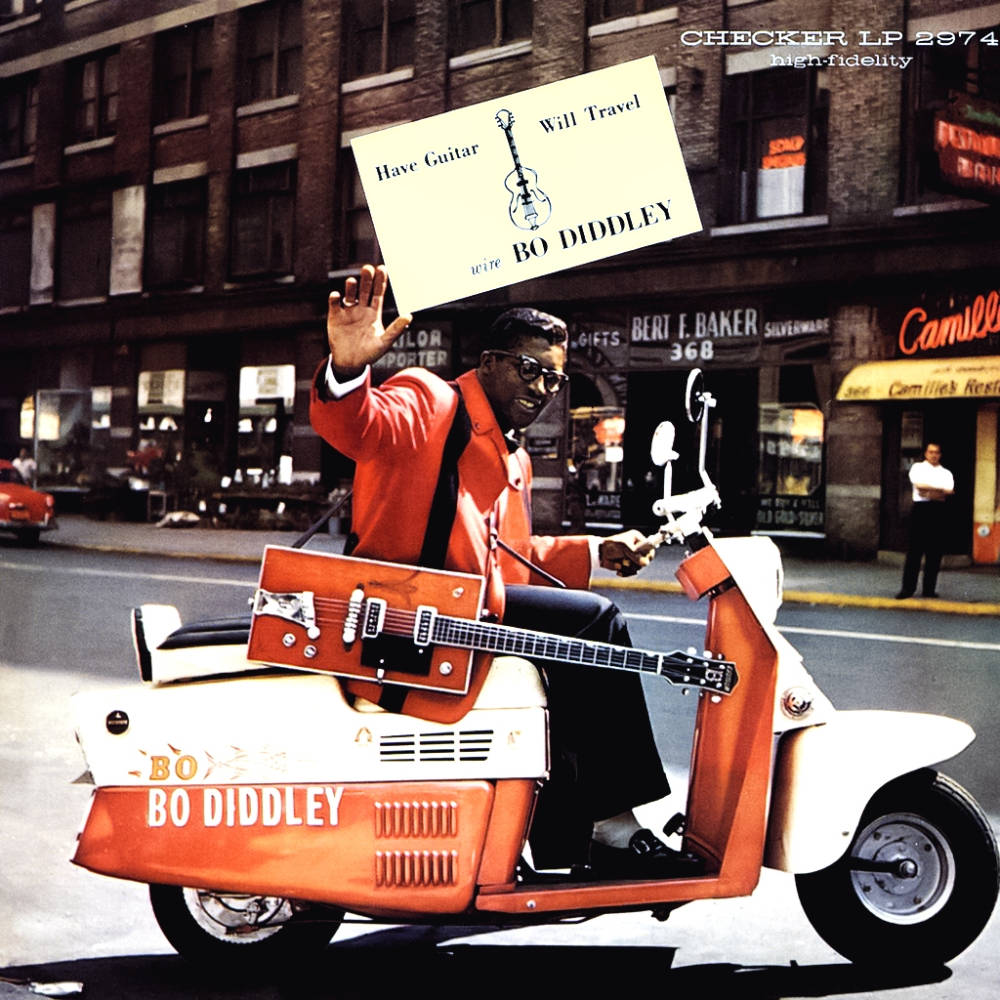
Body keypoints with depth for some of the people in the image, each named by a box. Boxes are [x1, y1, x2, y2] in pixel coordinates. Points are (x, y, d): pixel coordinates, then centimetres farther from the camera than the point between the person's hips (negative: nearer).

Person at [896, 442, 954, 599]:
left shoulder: (946, 473, 17)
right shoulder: (917, 467, 10)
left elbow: (949, 491, -3)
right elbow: (918, 483, -11)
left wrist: (927, 491, -11)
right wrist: (939, 489, -9)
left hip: (938, 511, 3)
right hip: (921, 508, -3)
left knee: (935, 552, 2)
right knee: (914, 551, -5)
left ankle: (929, 589, 8)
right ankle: (908, 588, -2)